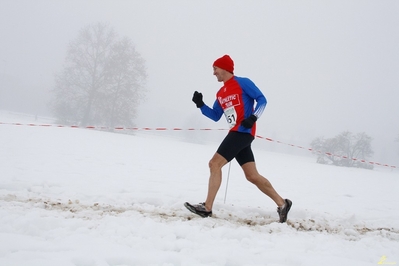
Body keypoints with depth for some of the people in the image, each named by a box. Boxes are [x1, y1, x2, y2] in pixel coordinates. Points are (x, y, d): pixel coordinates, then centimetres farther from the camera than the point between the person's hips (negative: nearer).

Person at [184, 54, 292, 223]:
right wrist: (200, 105, 7)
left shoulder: (242, 83, -3)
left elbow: (262, 99, -5)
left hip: (243, 131, -9)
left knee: (215, 163, -13)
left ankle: (207, 208, -12)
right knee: (252, 176, 6)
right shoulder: (220, 94, 19)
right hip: (237, 133, 9)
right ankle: (282, 204, 14)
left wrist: (253, 117, -19)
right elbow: (215, 116, 21)